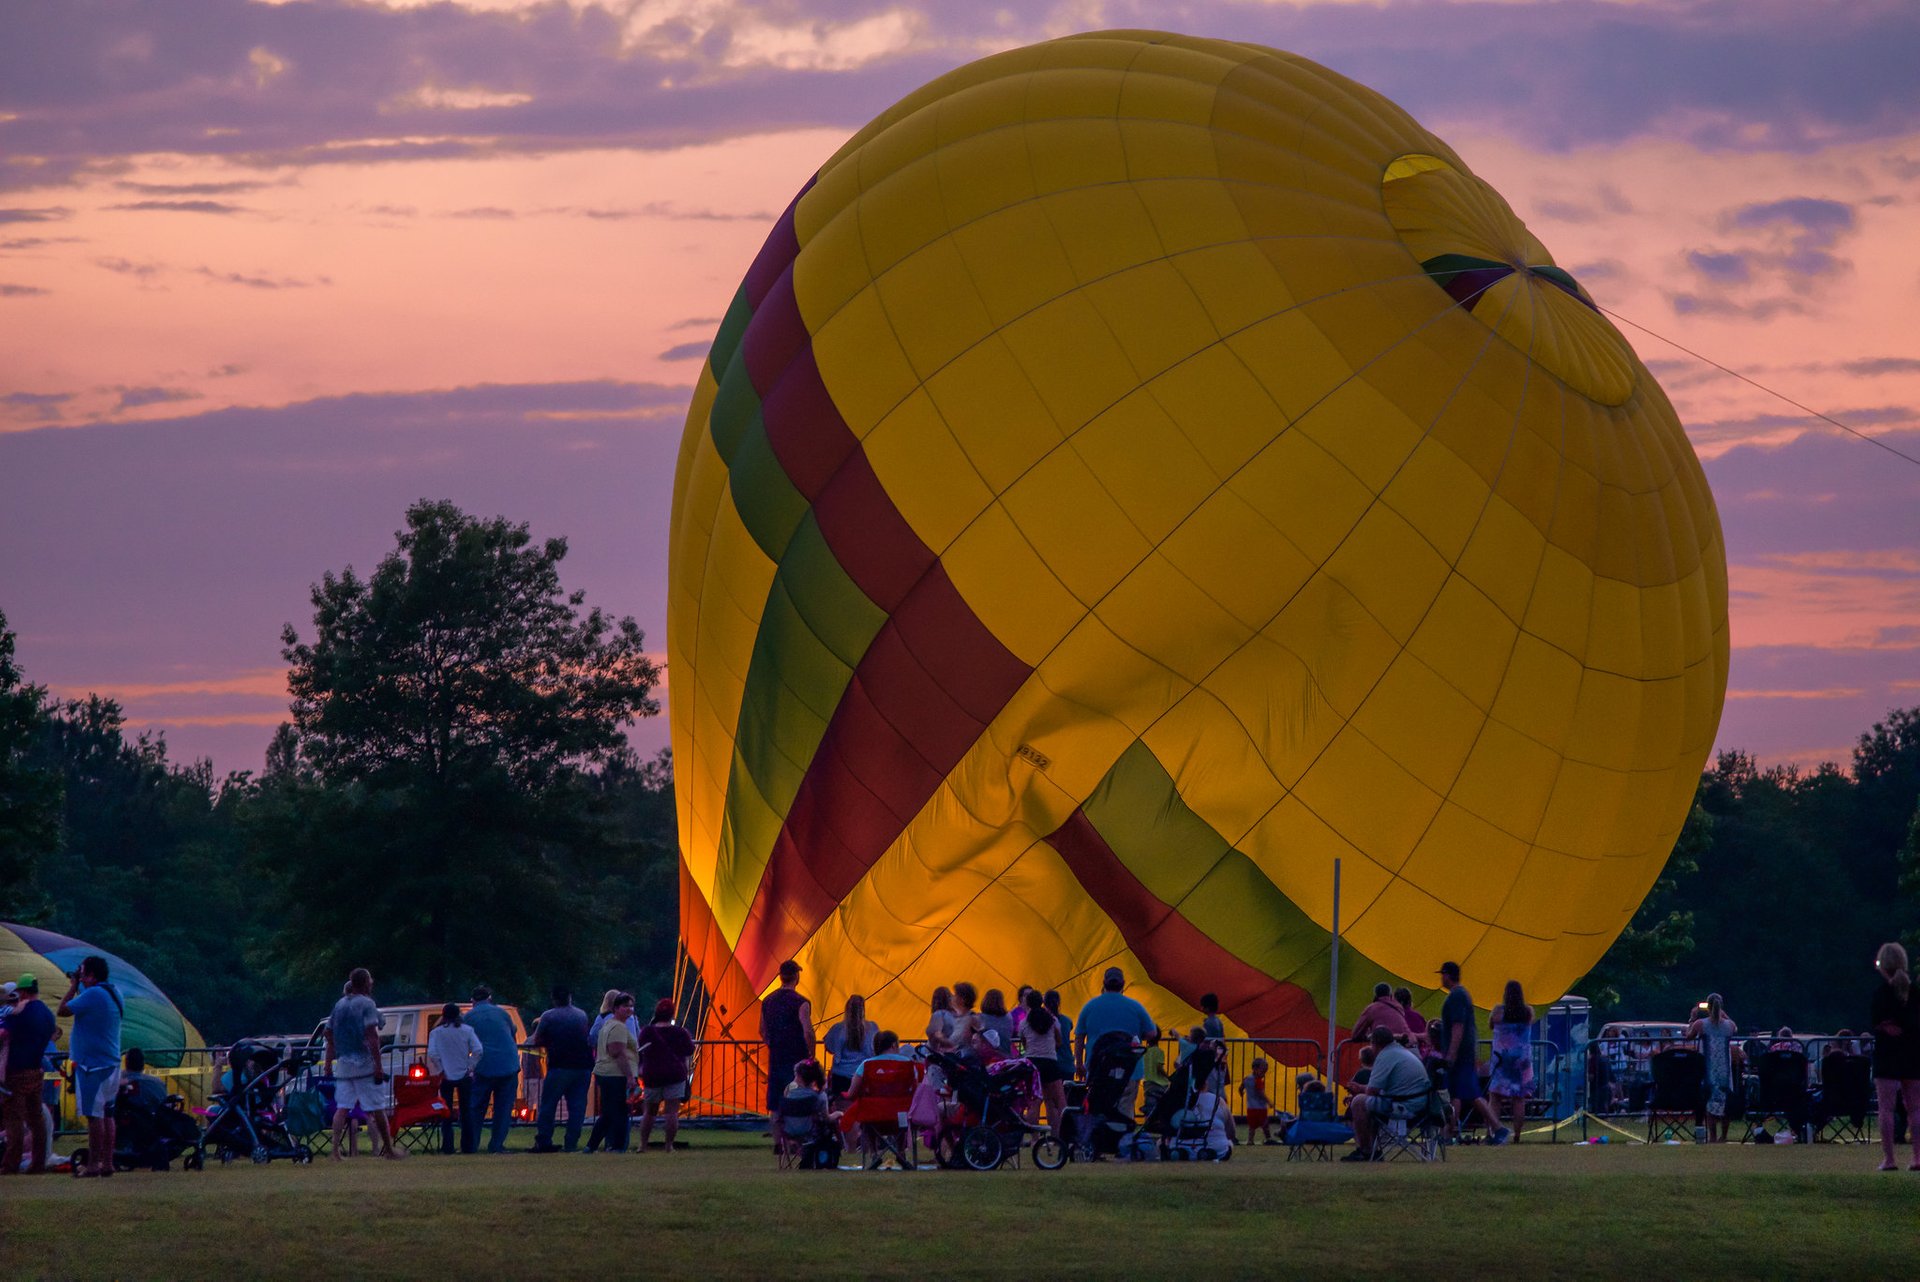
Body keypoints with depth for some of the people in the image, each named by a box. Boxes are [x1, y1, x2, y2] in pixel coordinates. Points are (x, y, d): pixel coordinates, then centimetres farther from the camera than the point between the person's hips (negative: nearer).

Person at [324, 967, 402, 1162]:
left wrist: (328, 1064, 20)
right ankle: (388, 1150, 7)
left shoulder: (339, 1005, 13)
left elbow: (329, 1036, 15)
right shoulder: (366, 1004, -9)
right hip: (365, 1063, -6)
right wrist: (378, 1064, -18)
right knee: (377, 1108, 1)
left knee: (342, 1107, 4)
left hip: (342, 1064, 6)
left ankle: (336, 1149, -7)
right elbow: (372, 1036, -17)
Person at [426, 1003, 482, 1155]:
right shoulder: (467, 1030, -2)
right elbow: (477, 1050, -11)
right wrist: (470, 1067, -3)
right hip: (465, 1076, 1)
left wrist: (440, 1070, -5)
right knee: (466, 1112, 10)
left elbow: (432, 1054, -13)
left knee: (446, 1113, 7)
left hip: (446, 1077, -1)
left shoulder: (436, 1033, -3)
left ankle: (447, 1146, -1)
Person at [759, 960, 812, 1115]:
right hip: (796, 1059, -6)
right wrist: (811, 1055, -5)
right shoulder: (801, 1003, -12)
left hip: (775, 1059, 6)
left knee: (774, 1107, 9)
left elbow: (763, 1032, 15)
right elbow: (808, 1032, -18)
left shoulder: (768, 1001, 7)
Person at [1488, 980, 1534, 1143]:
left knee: (1496, 1097, 1)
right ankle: (1517, 1135, 3)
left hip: (1502, 1056, -2)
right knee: (1519, 1099, 5)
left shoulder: (1499, 1010, -8)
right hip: (1522, 1059, 2)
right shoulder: (1529, 1012, -2)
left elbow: (1489, 1027, 6)